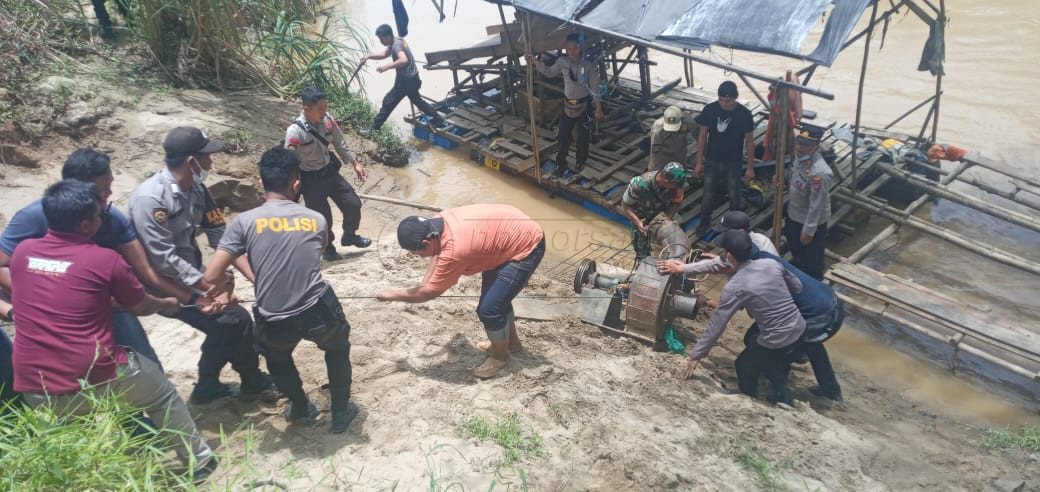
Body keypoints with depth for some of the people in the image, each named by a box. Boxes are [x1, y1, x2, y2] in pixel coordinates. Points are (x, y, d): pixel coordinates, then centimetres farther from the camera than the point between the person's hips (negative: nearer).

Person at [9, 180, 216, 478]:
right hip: (95, 382, -4)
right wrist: (168, 305, 29)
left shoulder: (22, 252, 2)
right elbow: (141, 306, 6)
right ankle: (198, 460, 30)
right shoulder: (105, 260, -11)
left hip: (34, 392, 4)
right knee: (162, 394, 22)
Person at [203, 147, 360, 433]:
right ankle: (341, 413, 41)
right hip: (318, 311, 0)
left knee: (277, 358, 36)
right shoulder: (317, 220, 2)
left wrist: (228, 289, 15)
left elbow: (212, 277, -9)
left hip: (274, 322, 0)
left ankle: (300, 407, 53)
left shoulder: (245, 221, -5)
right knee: (337, 349, 34)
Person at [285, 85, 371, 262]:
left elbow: (340, 144, 5)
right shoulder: (295, 131, -29)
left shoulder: (328, 120, -12)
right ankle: (328, 248, 37)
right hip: (310, 179, -5)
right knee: (323, 218, 7)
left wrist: (355, 163, 10)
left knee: (353, 204, 11)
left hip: (330, 171, 6)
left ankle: (350, 236, 41)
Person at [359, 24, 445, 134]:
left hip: (407, 80, -10)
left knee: (388, 102, -3)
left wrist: (386, 67, -44)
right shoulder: (397, 41, 7)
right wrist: (369, 56, 5)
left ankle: (374, 128, 4)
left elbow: (404, 60, -42)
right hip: (411, 77, 10)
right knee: (416, 100, 25)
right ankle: (438, 120, 31)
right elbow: (384, 54, 19)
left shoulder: (396, 45, -24)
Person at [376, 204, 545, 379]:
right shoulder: (441, 220, -8)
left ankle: (500, 355, 18)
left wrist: (391, 295, -6)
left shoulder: (454, 250, -32)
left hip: (527, 246, -9)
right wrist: (424, 284, 4)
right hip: (516, 230, 9)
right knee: (495, 294, 24)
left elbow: (429, 293, -18)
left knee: (488, 308, -6)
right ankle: (511, 340, 44)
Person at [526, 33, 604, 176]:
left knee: (583, 136, 13)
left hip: (583, 105, -3)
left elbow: (594, 89, -11)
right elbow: (550, 72, 14)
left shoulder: (589, 65, -17)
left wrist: (598, 109, -8)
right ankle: (561, 164, 24)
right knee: (564, 136, 9)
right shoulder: (562, 62, -7)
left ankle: (580, 162, 36)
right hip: (567, 104, 3)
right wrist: (536, 62, 3)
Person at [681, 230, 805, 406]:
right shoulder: (771, 264, -4)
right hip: (800, 329, 6)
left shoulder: (734, 287, -18)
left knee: (744, 366, 22)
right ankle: (781, 396, 50)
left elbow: (716, 326, -12)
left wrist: (696, 355, -2)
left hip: (777, 343, -5)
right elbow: (797, 287, 11)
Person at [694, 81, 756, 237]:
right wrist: (699, 162, -1)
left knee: (734, 197, 10)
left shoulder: (744, 114, -15)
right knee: (708, 196, 9)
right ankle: (704, 221, 34)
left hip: (733, 163, 0)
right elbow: (702, 135, -3)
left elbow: (749, 141, -6)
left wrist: (750, 167, -4)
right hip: (712, 161, 1)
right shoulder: (709, 110, -14)